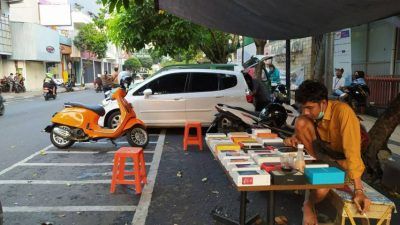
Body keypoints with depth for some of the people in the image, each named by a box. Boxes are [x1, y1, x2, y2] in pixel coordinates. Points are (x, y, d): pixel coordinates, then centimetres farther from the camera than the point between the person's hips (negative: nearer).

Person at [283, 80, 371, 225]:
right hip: (322, 152, 5)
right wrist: (294, 138, -20)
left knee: (321, 189, -33)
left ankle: (309, 204, 4)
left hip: (342, 159, -5)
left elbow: (353, 150, -36)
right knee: (301, 122, -20)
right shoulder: (311, 113, -12)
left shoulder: (342, 111, -31)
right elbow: (301, 130, 5)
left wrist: (358, 190, -41)